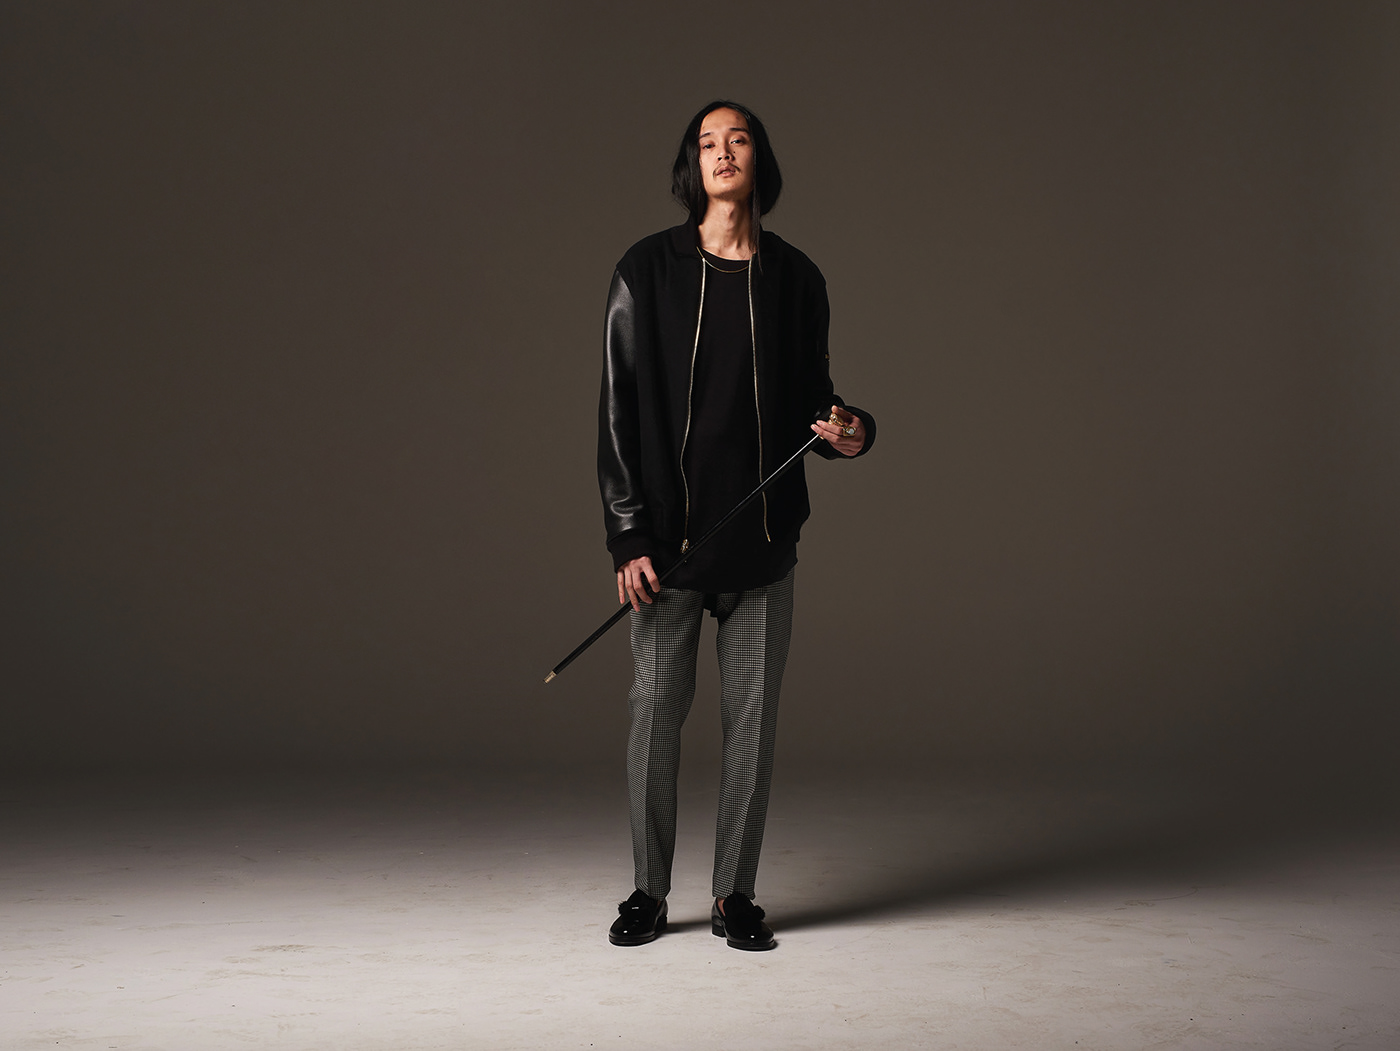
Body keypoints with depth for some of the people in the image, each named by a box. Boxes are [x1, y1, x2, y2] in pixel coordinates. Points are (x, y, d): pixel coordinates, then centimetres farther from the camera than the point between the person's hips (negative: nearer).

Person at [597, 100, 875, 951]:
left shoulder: (795, 278, 6)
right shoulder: (647, 272, 0)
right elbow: (621, 410, -3)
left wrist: (850, 432, -10)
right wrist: (628, 537, -8)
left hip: (763, 534, 2)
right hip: (670, 533, -1)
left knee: (753, 717, 5)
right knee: (657, 708, 2)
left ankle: (735, 895, 19)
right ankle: (650, 894, 18)